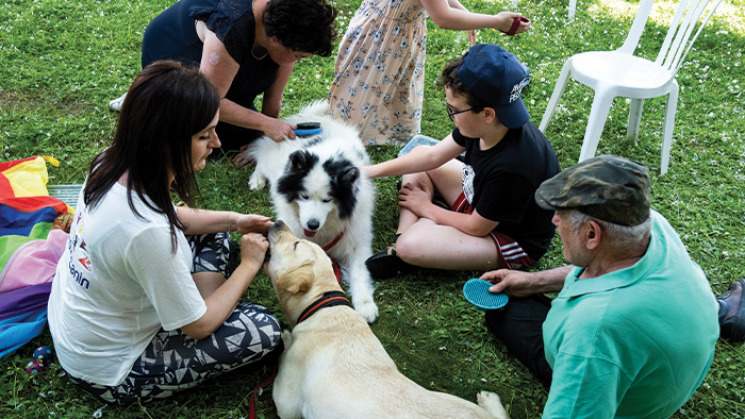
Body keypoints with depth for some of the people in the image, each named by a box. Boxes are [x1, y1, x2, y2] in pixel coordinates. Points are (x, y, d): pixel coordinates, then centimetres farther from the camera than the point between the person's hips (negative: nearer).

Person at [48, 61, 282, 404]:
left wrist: (233, 220, -1)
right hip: (109, 373, -8)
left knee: (212, 235, 14)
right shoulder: (147, 233, -39)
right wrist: (249, 265, -9)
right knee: (265, 331, -12)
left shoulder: (113, 164, -15)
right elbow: (199, 326, -22)